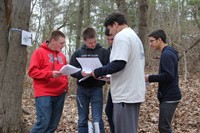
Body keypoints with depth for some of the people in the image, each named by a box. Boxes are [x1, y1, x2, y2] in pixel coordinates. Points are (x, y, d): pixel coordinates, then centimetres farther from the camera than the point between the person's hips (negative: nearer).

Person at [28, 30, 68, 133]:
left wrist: (65, 86, 6)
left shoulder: (62, 56, 15)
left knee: (53, 124, 7)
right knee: (43, 122, -12)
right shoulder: (39, 52, -3)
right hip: (44, 94, -6)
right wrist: (50, 74, -19)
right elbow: (32, 71, -9)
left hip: (60, 94, 6)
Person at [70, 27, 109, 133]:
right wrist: (81, 73, -18)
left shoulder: (103, 52, 0)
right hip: (82, 89, 2)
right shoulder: (78, 53, 5)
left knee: (97, 119, -3)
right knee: (82, 120, 9)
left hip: (96, 89, -2)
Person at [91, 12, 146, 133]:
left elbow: (119, 64, -23)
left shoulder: (121, 36, -12)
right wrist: (110, 76, 20)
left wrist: (98, 72, -11)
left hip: (125, 94, -10)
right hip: (135, 92, 10)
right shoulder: (134, 36, 19)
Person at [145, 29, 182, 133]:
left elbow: (168, 75, -25)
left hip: (169, 97, -10)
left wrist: (150, 78, -15)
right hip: (169, 95, 10)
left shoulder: (166, 54, -16)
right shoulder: (169, 53, 16)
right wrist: (151, 78, 11)